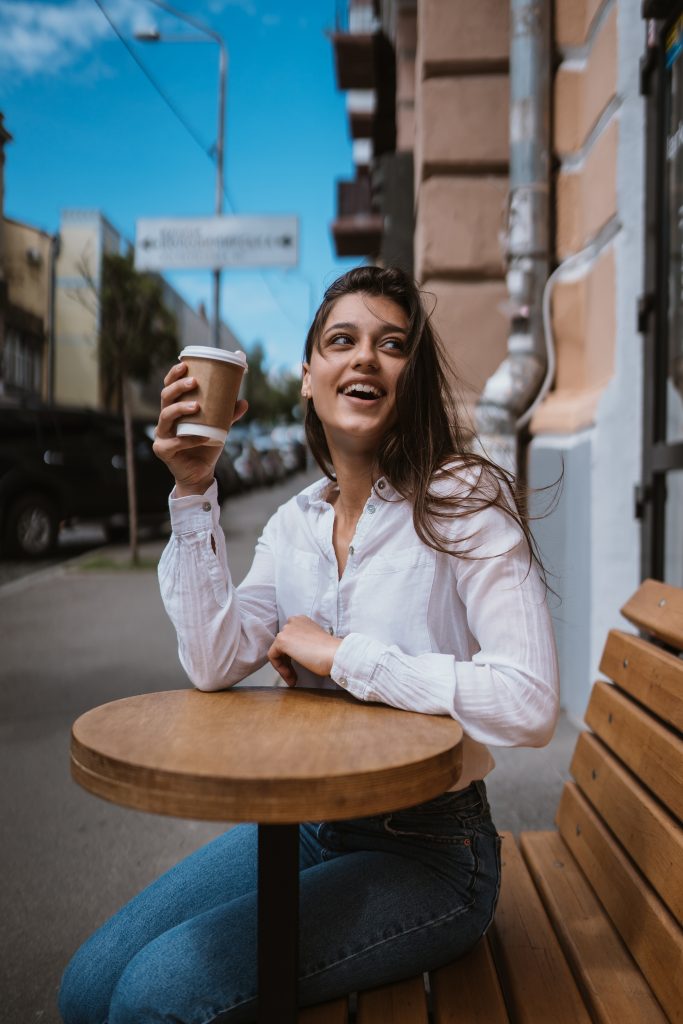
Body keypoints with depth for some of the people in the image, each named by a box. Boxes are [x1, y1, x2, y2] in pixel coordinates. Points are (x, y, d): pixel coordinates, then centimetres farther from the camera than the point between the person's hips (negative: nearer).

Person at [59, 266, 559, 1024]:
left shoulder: (463, 502, -16)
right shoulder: (296, 522, 3)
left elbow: (529, 705, -26)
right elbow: (215, 664, -10)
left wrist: (342, 655, -22)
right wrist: (193, 492, -14)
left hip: (427, 851, -5)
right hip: (304, 821, 6)